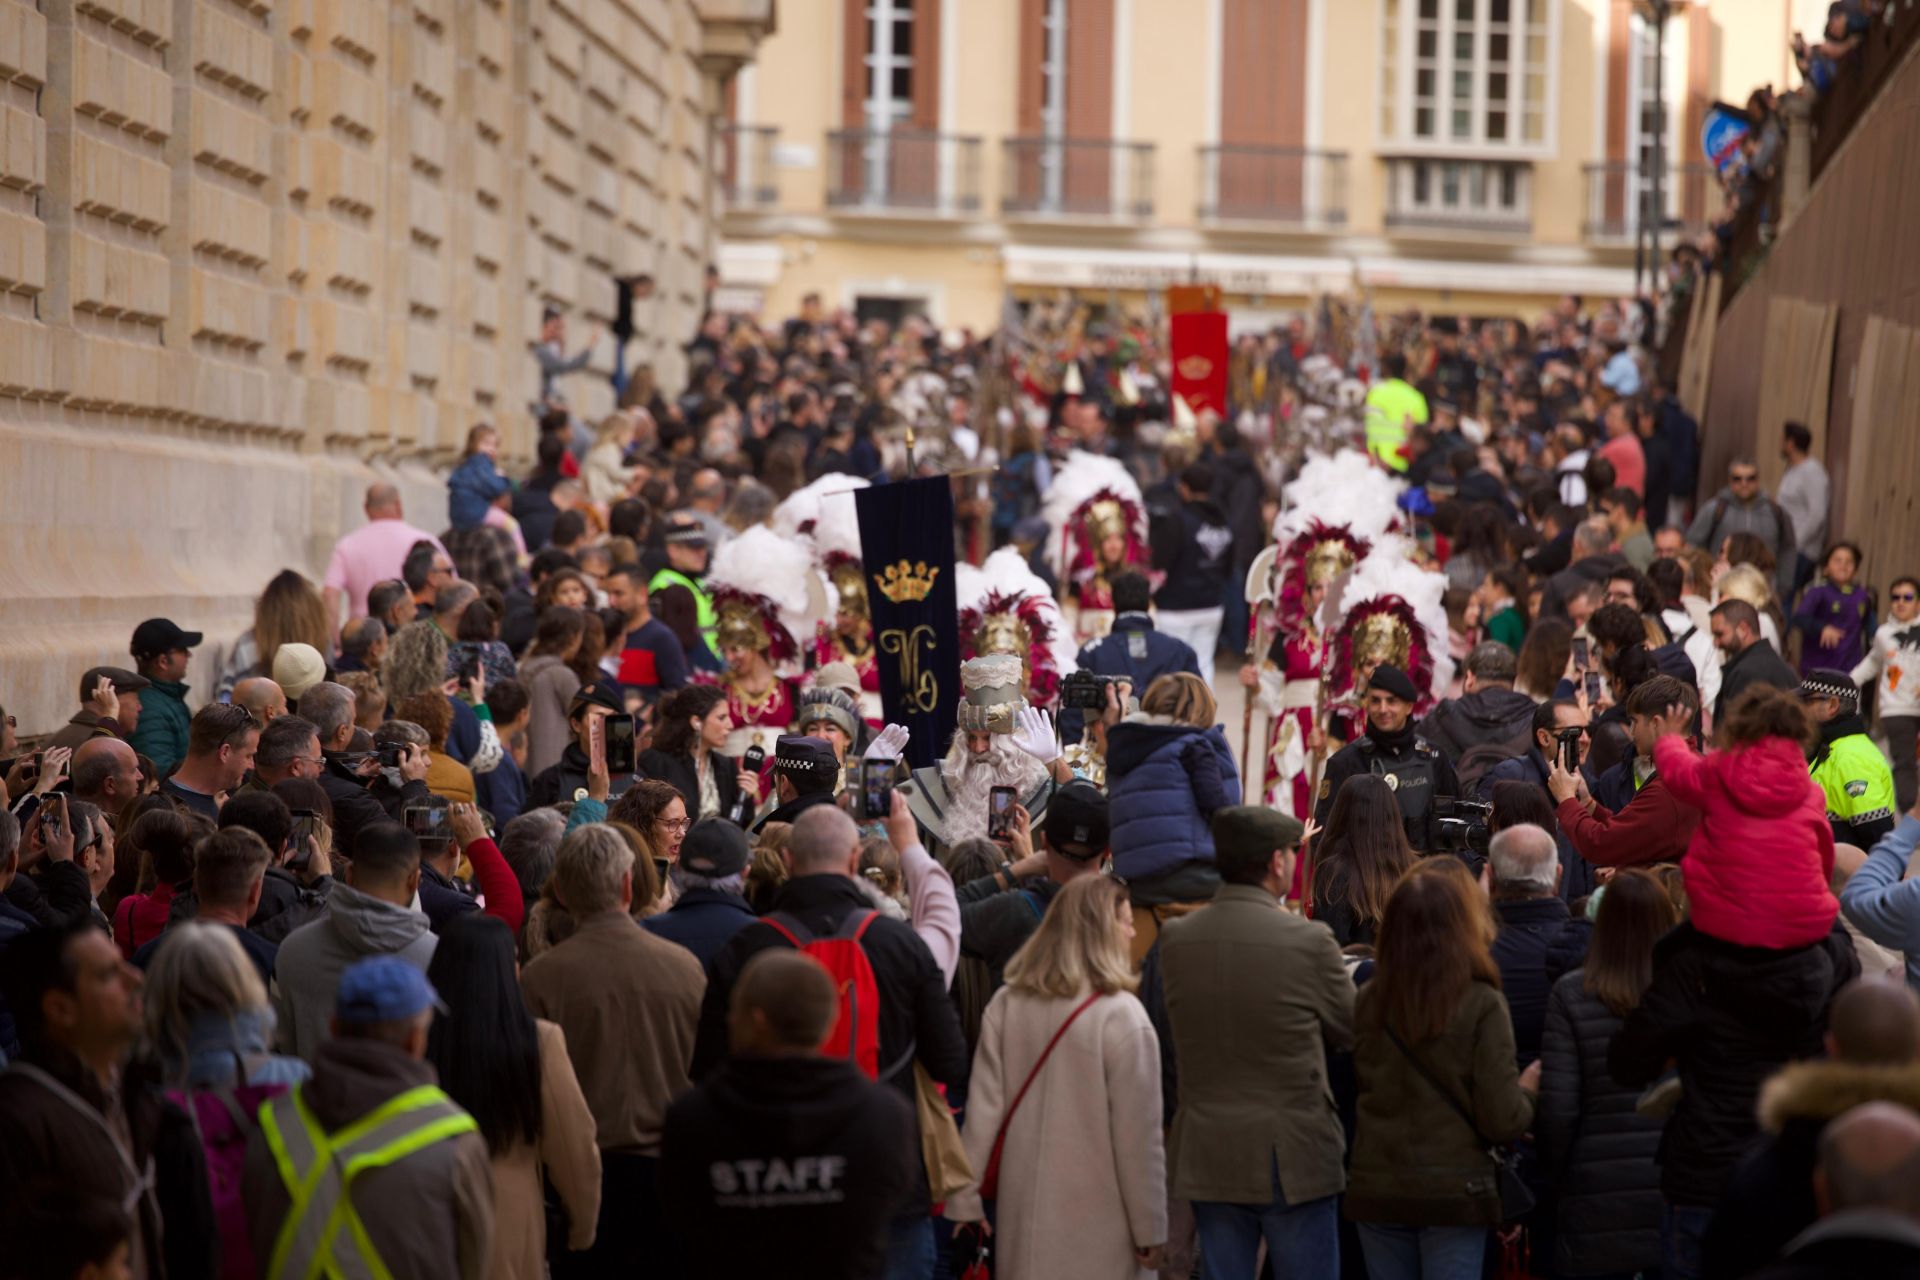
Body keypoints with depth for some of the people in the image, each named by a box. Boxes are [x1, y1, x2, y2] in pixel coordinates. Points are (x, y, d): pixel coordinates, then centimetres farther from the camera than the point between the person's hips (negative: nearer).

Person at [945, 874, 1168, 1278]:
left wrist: (964, 1202, 10)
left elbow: (982, 1110, 3)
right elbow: (1138, 1135, -11)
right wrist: (1150, 1232, -3)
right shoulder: (1121, 1016, -13)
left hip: (1022, 1220, 5)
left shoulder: (1005, 1005, 1)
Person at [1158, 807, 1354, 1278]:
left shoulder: (1175, 939, -2)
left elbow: (1169, 1043, 8)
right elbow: (1351, 1034, -1)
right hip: (1292, 1158, -4)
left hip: (1206, 1157, 4)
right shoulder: (1309, 942, -14)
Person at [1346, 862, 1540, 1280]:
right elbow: (1503, 1121, -12)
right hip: (1454, 1193, -3)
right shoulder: (1482, 1005, -11)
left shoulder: (1367, 1001, -3)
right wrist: (1526, 1089, 10)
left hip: (1376, 1190, 3)